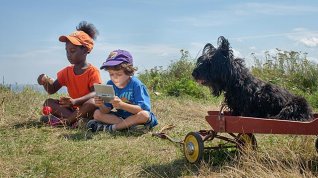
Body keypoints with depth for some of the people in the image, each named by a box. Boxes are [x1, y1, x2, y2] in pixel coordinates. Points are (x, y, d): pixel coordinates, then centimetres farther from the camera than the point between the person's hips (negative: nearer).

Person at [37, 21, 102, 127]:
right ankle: (75, 119, -28)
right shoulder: (66, 71, 9)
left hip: (87, 110, -6)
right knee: (48, 103, -8)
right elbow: (52, 90, 9)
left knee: (92, 102, -37)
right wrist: (46, 81, -15)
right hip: (73, 109, 6)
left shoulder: (92, 71, -10)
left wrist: (75, 101, -39)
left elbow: (95, 93, -24)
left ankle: (64, 121, -25)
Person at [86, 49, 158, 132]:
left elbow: (143, 109, -26)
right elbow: (107, 110, -4)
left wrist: (122, 105, -38)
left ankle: (110, 128, -23)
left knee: (144, 115, -36)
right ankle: (128, 125, -20)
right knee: (97, 114, -9)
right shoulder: (110, 84, -3)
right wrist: (101, 105, -28)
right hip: (121, 116, 5)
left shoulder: (136, 84, -18)